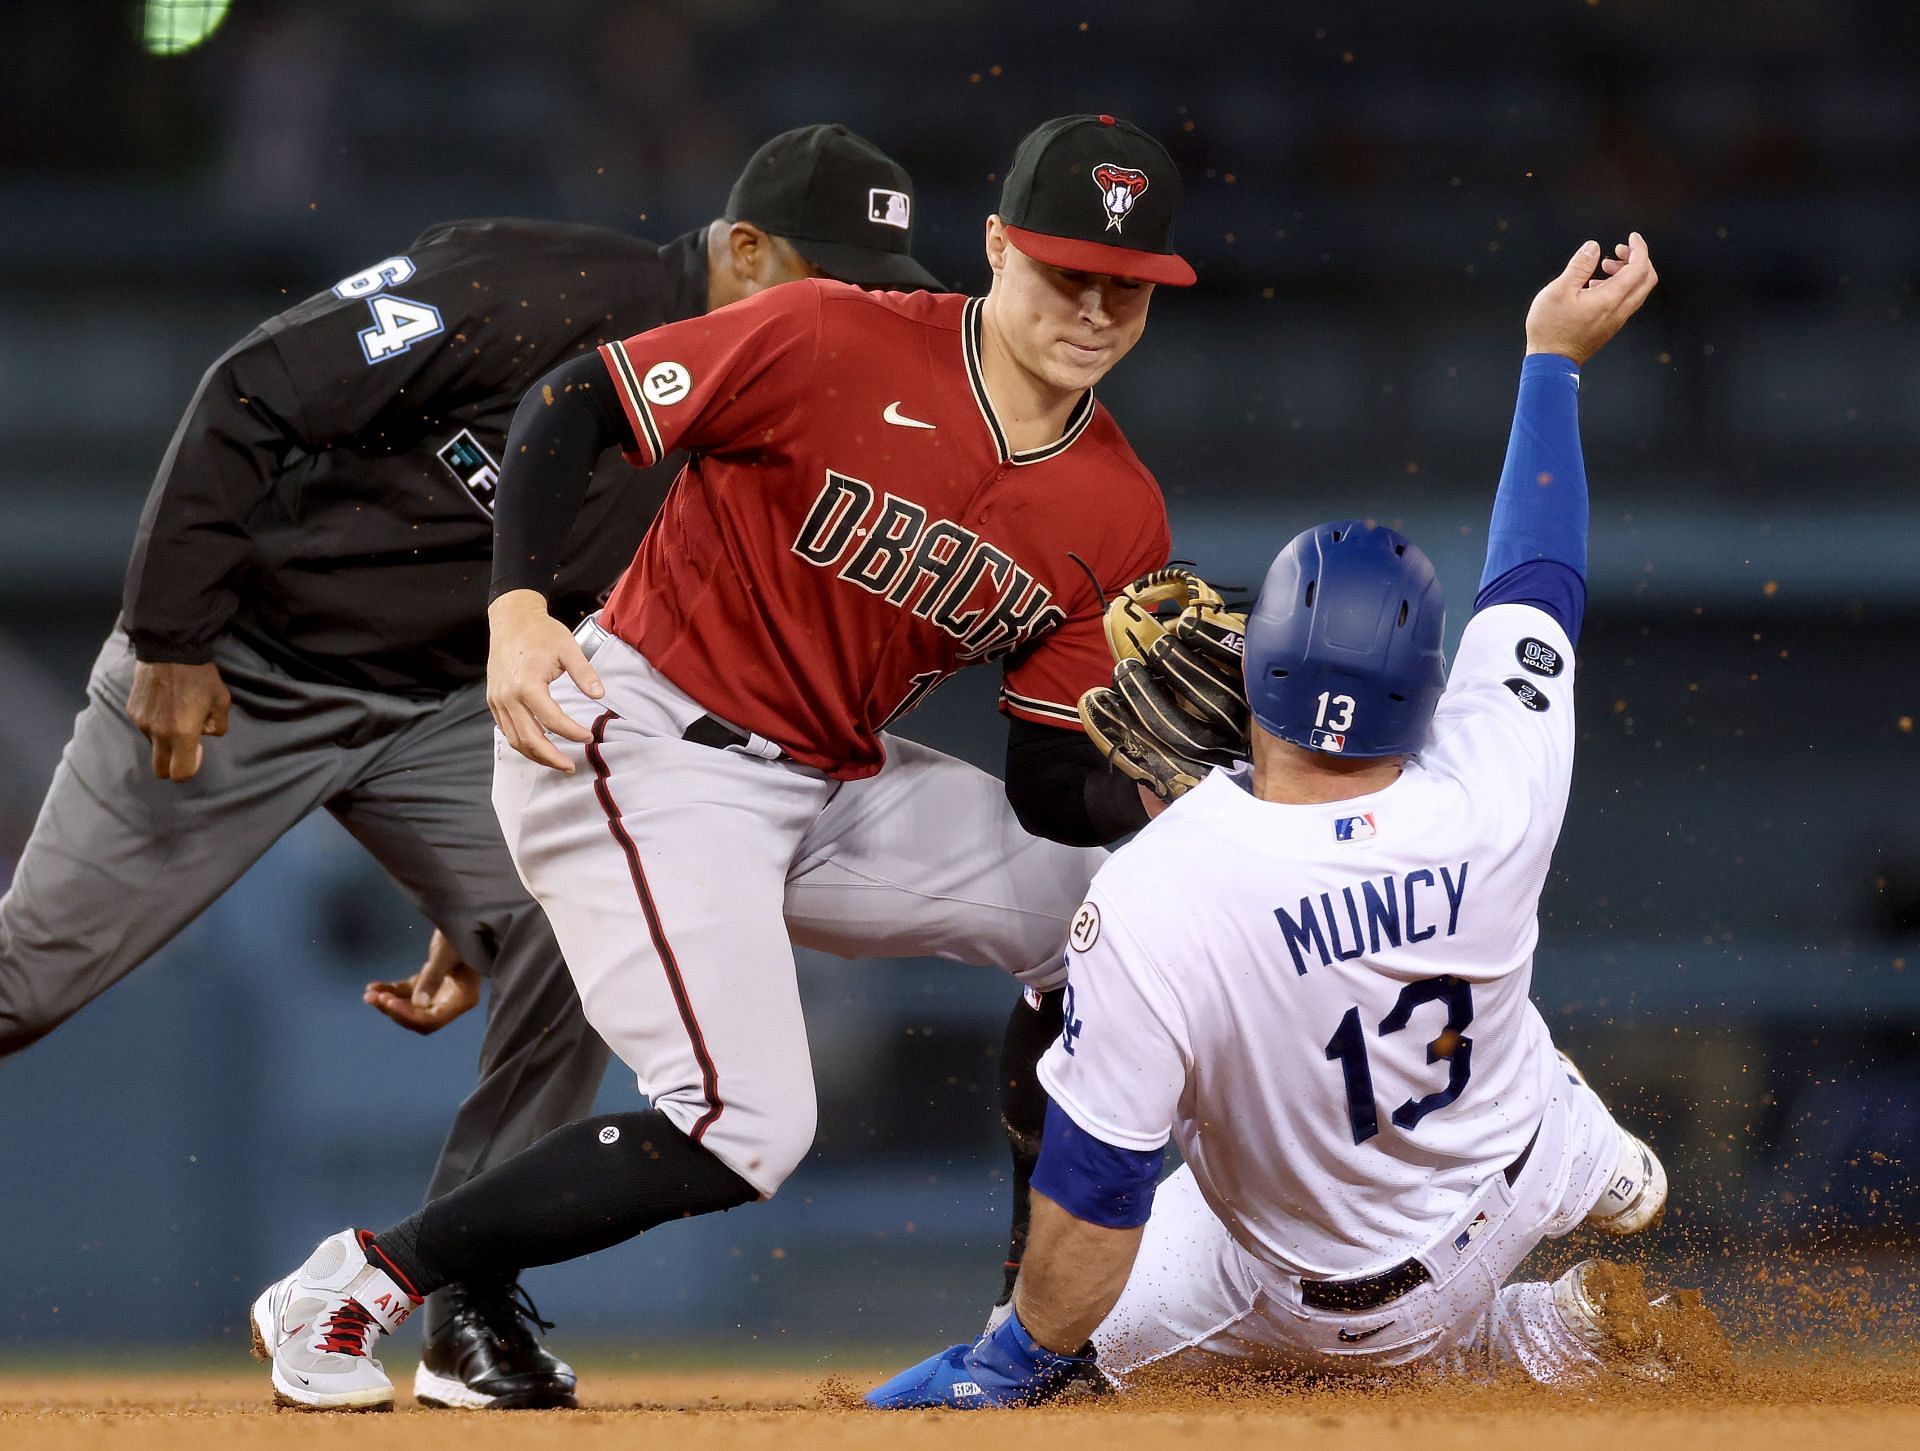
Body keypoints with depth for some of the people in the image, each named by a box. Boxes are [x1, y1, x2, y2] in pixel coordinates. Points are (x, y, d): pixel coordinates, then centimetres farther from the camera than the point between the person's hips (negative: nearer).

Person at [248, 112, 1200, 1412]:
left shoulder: (1120, 518, 0)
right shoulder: (838, 343, -17)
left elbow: (1052, 788, 2)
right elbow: (574, 405, -11)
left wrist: (1155, 794, -19)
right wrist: (519, 609, -23)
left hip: (839, 789, 7)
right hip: (641, 748, -7)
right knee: (741, 1133, -22)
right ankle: (352, 1292, -11)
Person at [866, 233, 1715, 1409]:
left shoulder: (1152, 900, -36)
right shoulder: (1494, 803, -27)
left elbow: (1095, 1185, -28)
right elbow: (1534, 583, -7)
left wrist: (1021, 1364, -11)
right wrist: (1554, 358, 8)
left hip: (1315, 1301, -4)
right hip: (1505, 1197, 4)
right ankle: (1599, 1172, 49)